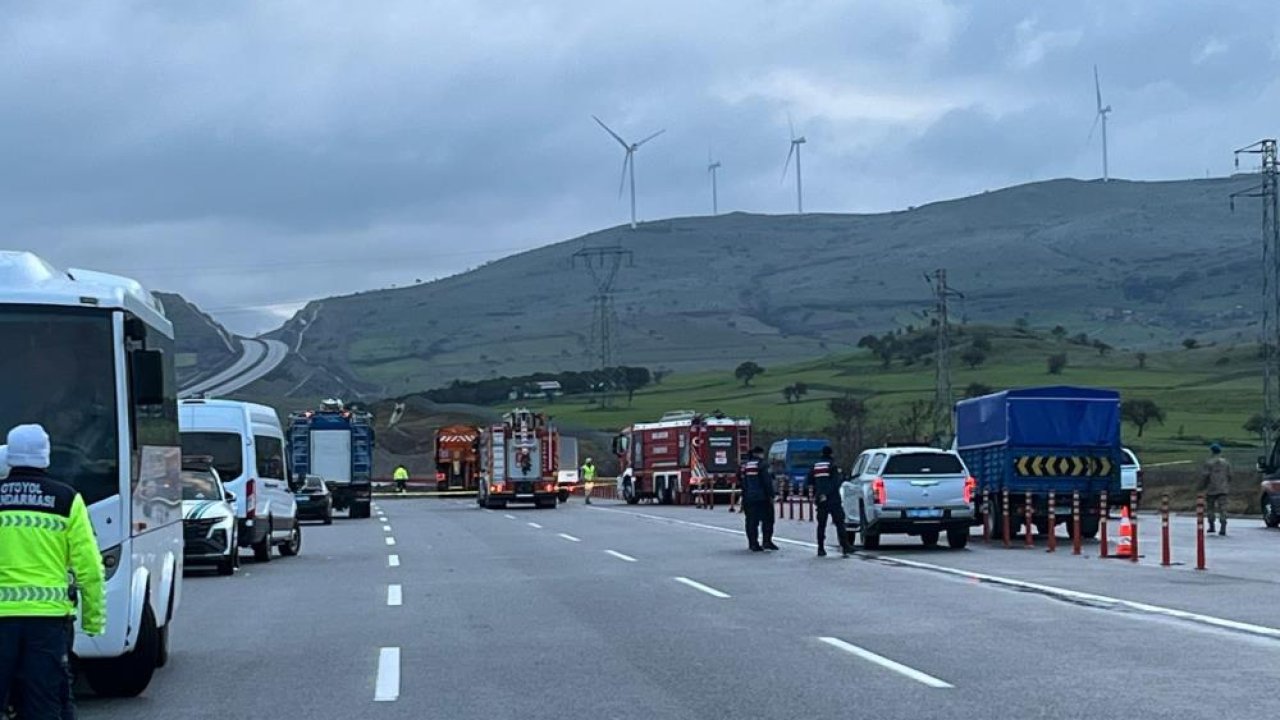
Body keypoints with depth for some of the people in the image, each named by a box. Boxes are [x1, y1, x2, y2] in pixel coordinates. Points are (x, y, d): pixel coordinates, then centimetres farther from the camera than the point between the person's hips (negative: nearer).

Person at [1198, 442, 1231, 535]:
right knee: (1222, 508, -3)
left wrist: (1201, 488, -1)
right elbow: (1229, 476, 11)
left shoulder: (1209, 463, -7)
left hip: (1211, 489, -3)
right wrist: (1228, 488, 20)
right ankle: (1223, 527, -14)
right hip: (1223, 489, 3)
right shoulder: (1226, 463, 7)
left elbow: (1204, 476, -10)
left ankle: (1211, 526, 15)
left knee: (1210, 507, 13)